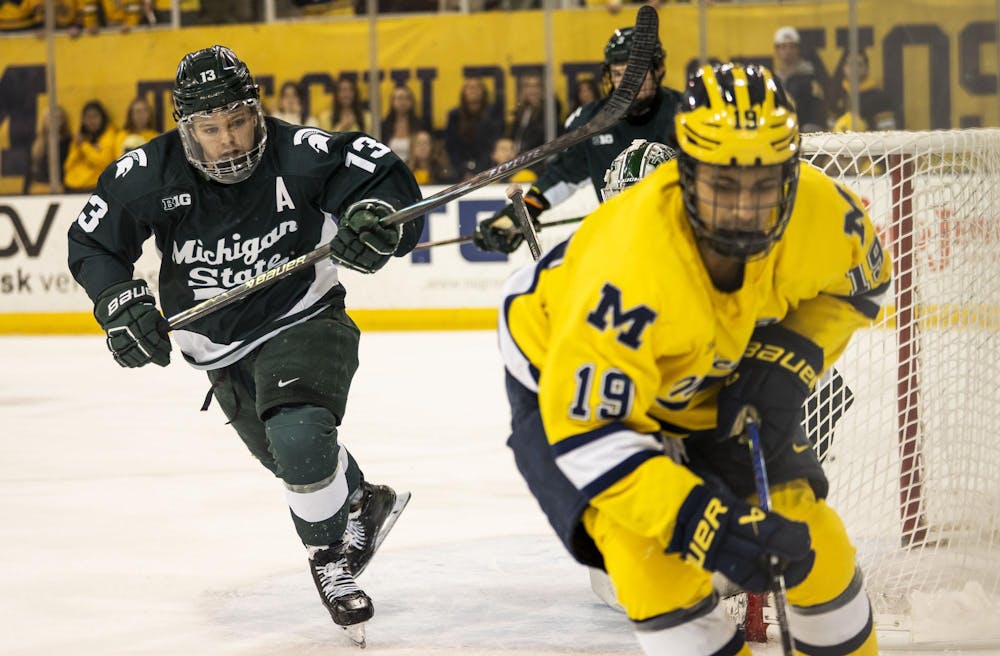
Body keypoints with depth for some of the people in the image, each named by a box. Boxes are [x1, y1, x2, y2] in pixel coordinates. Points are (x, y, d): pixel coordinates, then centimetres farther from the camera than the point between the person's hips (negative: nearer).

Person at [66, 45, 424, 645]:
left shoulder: (298, 154, -22)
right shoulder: (150, 174, -15)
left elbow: (386, 175, -16)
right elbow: (92, 243, -3)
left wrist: (375, 216, -37)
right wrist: (120, 302, -19)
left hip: (304, 320, -4)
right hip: (224, 349, 4)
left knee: (300, 437, -29)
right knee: (295, 457, 18)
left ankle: (330, 558, -4)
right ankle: (363, 505, 52)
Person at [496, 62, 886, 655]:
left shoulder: (818, 211, -28)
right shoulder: (632, 269, -44)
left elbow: (859, 280, -3)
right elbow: (584, 428, -38)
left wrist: (792, 358, -19)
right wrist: (701, 524, -45)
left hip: (715, 380, 5)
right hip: (568, 380, -5)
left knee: (808, 539, 4)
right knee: (651, 556, -25)